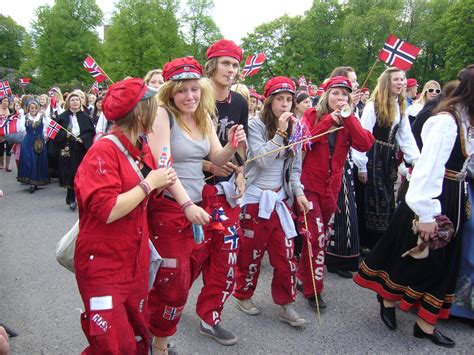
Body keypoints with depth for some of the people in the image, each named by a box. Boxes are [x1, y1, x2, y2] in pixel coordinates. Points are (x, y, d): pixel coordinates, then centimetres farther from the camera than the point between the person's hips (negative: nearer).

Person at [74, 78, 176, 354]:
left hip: (136, 263, 7)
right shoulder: (103, 152, -17)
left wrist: (160, 185, 2)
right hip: (103, 266, -7)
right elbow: (107, 212, -25)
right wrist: (149, 183, -18)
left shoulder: (143, 149, 7)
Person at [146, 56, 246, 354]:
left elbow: (217, 159, 6)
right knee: (174, 281, 0)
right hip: (168, 206, -7)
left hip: (197, 204, 7)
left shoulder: (203, 117, 7)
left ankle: (157, 325, 41)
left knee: (190, 273, 16)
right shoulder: (163, 115, -13)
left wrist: (233, 146, -15)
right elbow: (162, 165, -21)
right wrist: (187, 205, -29)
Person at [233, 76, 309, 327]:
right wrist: (280, 132, -22)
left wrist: (298, 192, -3)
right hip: (256, 198, -4)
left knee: (286, 253, 5)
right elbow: (263, 160, -20)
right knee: (251, 251, 8)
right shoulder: (256, 125, -10)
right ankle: (243, 295, 30)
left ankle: (286, 305, 18)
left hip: (280, 199, 5)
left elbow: (294, 166, 9)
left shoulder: (293, 128, 6)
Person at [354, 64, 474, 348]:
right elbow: (429, 167, -24)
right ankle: (388, 299, 32)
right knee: (415, 257, 6)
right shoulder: (447, 120, -19)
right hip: (434, 197, -9)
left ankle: (426, 324, 25)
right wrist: (426, 213, -25)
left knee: (443, 262, 13)